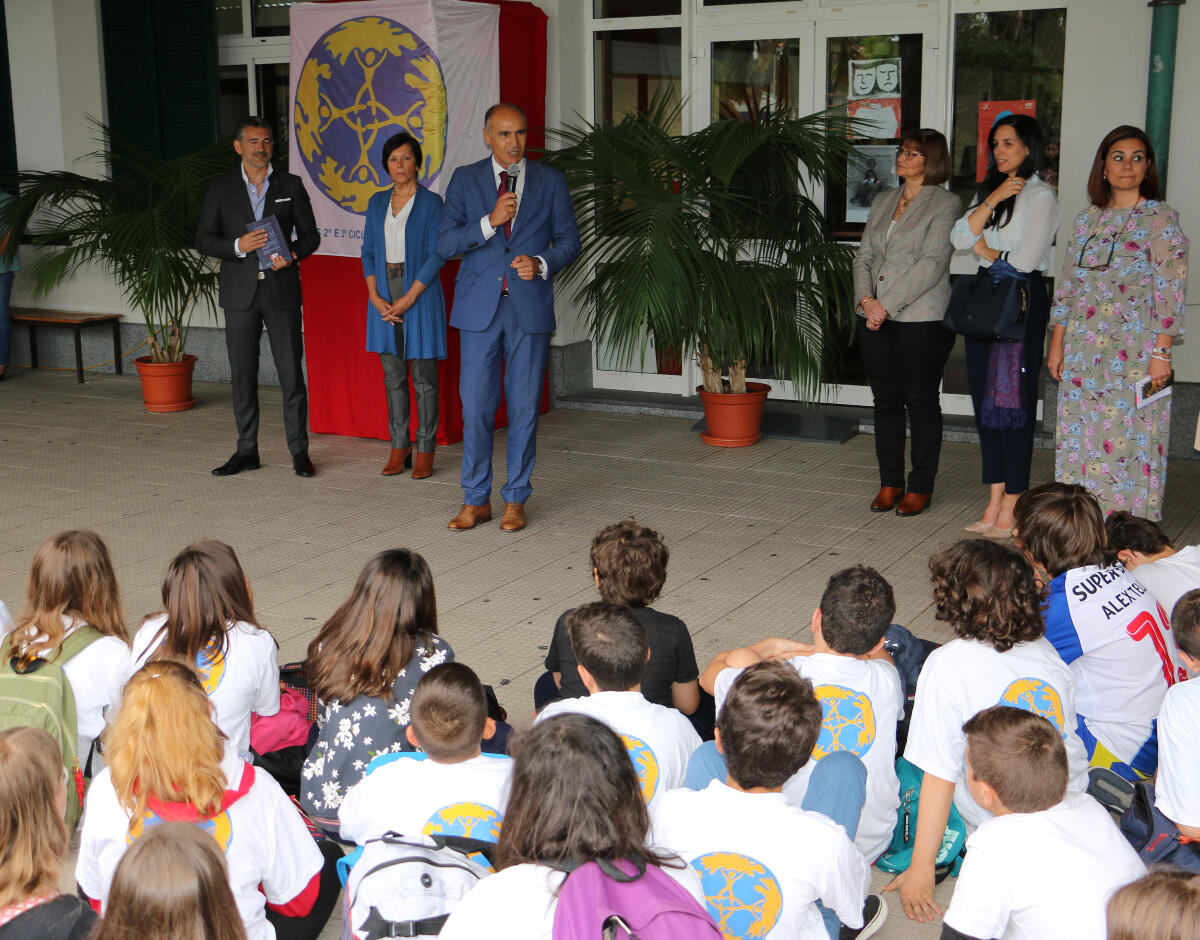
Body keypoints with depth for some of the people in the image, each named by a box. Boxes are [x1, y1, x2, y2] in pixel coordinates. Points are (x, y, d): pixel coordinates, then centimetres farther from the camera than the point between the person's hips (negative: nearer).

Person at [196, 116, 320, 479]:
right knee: (243, 375, 5)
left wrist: (292, 255, -14)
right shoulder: (220, 188, 5)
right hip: (240, 293, 1)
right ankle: (246, 450, 15)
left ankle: (299, 450, 6)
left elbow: (310, 235, 7)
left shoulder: (291, 185, 5)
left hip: (282, 290, -1)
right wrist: (238, 246, -15)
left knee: (291, 373, -2)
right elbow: (203, 240, 3)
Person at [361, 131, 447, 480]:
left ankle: (425, 451, 4)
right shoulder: (377, 203, 12)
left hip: (419, 293, -5)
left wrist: (408, 299, -14)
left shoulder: (431, 202, -3)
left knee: (423, 375, -1)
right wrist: (376, 297, -5)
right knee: (393, 375, 6)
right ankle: (399, 447, 12)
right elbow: (369, 252, 10)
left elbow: (437, 255, -9)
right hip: (384, 296, 5)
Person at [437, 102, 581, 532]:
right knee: (475, 406, 0)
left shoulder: (551, 182, 7)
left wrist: (541, 264, -12)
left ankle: (515, 500, 15)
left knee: (525, 407, 3)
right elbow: (445, 243, 0)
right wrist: (490, 221, -14)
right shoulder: (465, 179, 6)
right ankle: (476, 500, 13)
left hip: (530, 307, 0)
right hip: (479, 307, 0)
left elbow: (569, 239, 7)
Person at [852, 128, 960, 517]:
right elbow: (864, 256, 12)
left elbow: (932, 263, -13)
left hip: (922, 320, -6)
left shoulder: (945, 204, -4)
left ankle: (921, 487, 11)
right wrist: (866, 299, -6)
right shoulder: (883, 202, 17)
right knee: (886, 400, 9)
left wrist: (887, 304, -16)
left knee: (921, 401, 1)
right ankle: (890, 483, 18)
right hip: (875, 319, 6)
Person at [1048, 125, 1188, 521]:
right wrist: (1057, 344, 10)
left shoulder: (1160, 218, -3)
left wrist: (1161, 353, -14)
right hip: (1084, 351, 5)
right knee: (1079, 440, 6)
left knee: (1130, 440, -5)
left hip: (1135, 354, -5)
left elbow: (1171, 291, -8)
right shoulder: (1087, 220, 13)